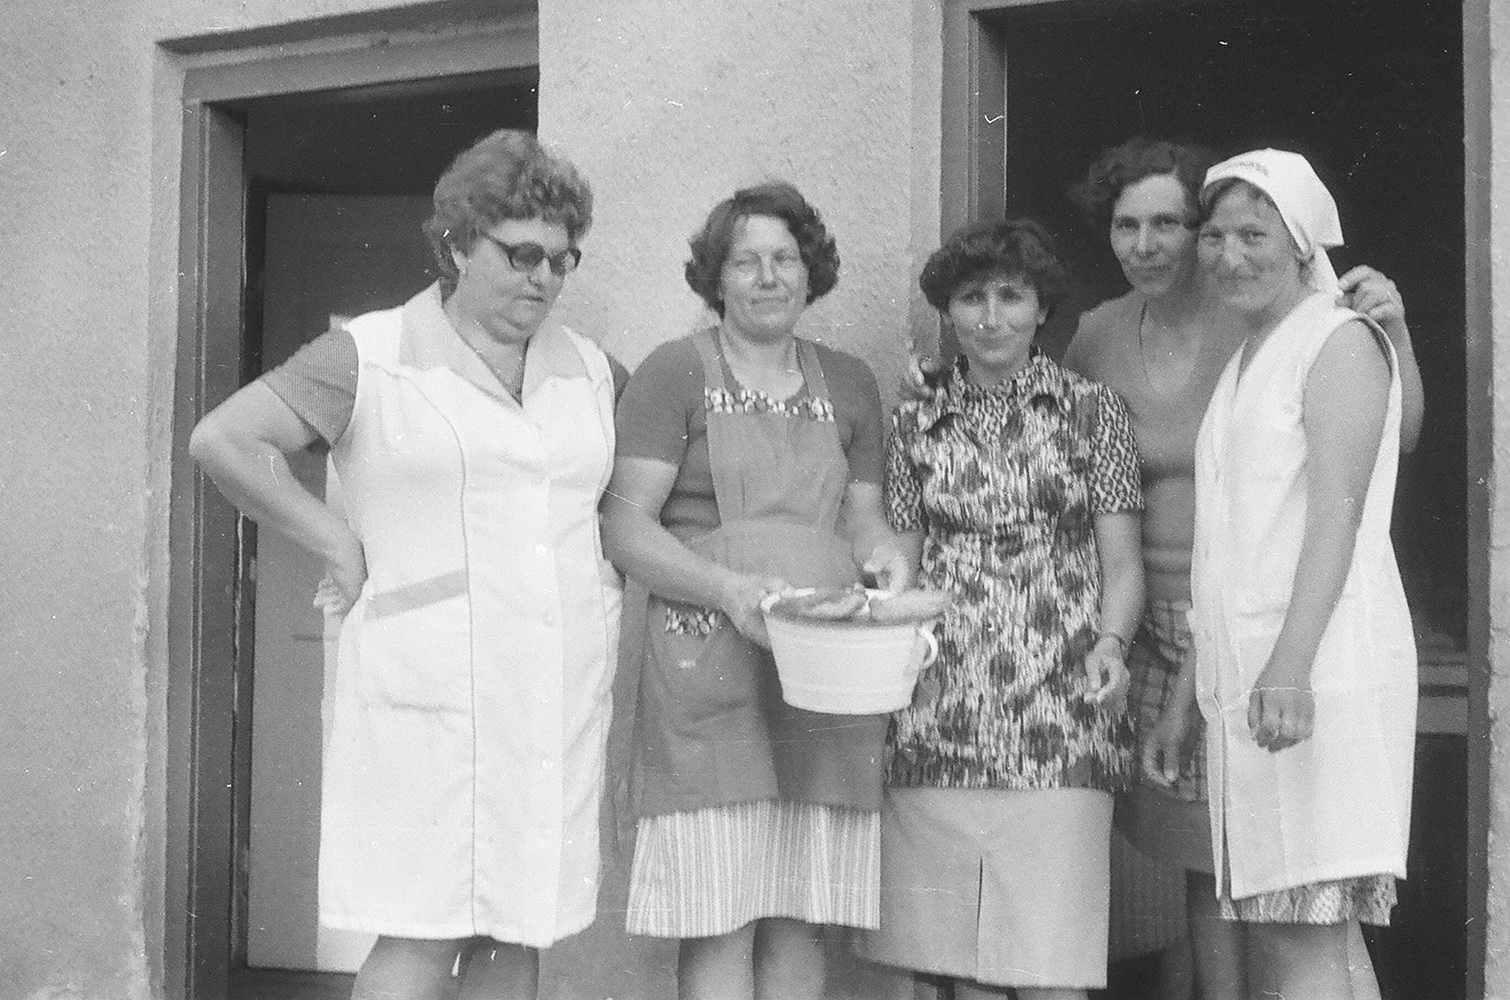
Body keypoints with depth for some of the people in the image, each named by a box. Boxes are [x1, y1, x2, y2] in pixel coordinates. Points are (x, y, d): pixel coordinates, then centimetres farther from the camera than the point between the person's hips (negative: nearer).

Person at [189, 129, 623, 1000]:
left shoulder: (591, 371, 13)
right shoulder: (370, 358, -2)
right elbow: (224, 440, -7)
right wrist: (343, 547, -8)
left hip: (561, 691, 5)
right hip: (431, 689, -5)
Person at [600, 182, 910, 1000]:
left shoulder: (849, 384, 17)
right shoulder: (675, 372, 2)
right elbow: (623, 523, -4)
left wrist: (884, 558, -5)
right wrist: (731, 589, -18)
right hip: (710, 674, -4)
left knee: (800, 918, 5)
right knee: (719, 922, -5)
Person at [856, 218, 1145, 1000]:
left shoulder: (1092, 412, 7)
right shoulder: (916, 423, 12)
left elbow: (1122, 565, 5)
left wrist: (1110, 643, -13)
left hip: (1058, 722, -2)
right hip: (937, 721, 2)